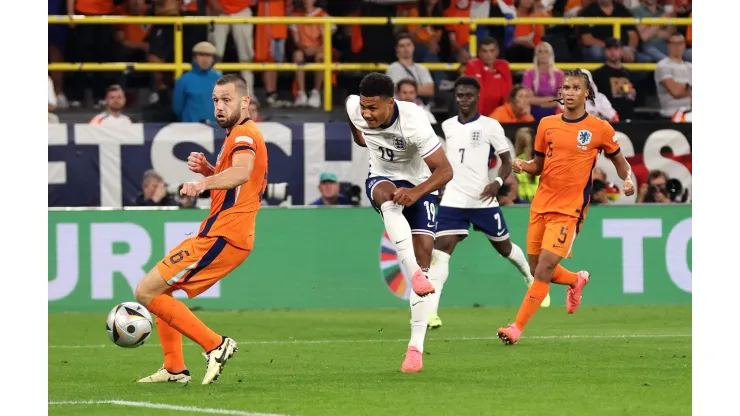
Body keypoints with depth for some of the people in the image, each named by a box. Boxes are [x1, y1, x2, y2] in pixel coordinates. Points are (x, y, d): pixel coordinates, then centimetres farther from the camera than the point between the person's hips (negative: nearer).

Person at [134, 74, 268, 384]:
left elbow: (242, 172, -36)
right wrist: (207, 170, 12)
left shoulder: (244, 133, -13)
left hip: (221, 238, -11)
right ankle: (174, 369, 20)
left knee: (146, 292, -11)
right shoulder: (238, 134, 19)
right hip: (220, 234, 11)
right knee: (161, 289, 22)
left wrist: (205, 182, -53)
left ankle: (215, 345, -11)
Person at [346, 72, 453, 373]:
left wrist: (416, 192, -46)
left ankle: (416, 346, -11)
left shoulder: (413, 121, -32)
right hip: (381, 179, 2)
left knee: (424, 248, -13)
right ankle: (414, 273, -49)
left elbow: (445, 170, -30)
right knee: (387, 194, -36)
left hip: (419, 186, -2)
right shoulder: (354, 108, -19)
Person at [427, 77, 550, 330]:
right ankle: (430, 311, -22)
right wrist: (440, 185, 19)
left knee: (504, 247, 14)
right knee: (440, 249, -15)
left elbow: (506, 161, -2)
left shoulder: (490, 126, -5)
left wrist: (498, 182, -18)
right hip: (452, 201, 2)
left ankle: (532, 280, 45)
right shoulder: (447, 126, 7)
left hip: (483, 201, -2)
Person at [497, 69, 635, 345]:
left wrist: (628, 179, -7)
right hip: (541, 205, 5)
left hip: (569, 209, -5)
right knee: (537, 268, 11)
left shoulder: (600, 129, -3)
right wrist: (523, 166, -6)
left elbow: (618, 159, 12)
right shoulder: (547, 124, 7)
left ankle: (517, 329, -11)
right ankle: (577, 280, 43)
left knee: (544, 270, -13)